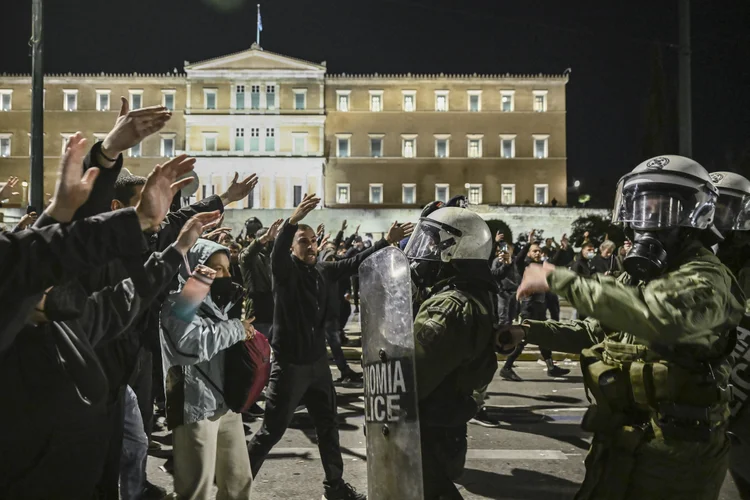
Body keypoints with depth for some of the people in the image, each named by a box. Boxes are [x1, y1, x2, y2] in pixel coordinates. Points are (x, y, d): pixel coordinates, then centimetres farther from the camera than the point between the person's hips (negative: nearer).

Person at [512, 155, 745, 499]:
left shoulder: (705, 277, -19)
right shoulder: (638, 275, 11)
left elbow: (657, 316, -41)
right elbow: (594, 332, 20)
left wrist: (560, 280, -37)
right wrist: (528, 331, 8)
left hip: (674, 455, -8)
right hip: (617, 440, 8)